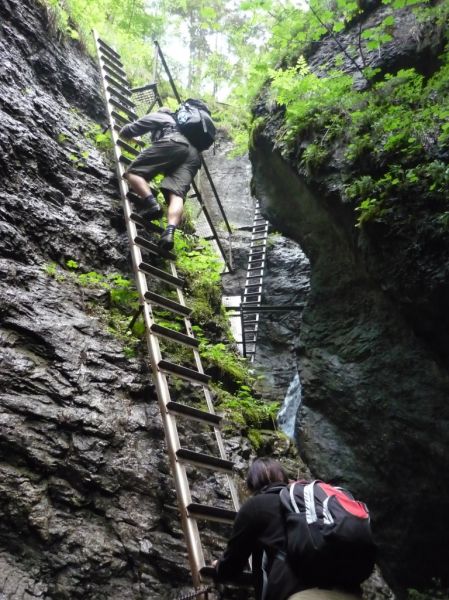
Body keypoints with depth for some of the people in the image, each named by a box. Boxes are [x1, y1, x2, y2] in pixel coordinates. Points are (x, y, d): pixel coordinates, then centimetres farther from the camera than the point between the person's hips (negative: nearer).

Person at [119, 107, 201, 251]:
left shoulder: (156, 116, 29)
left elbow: (131, 130, 26)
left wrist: (122, 132, 50)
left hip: (172, 143, -5)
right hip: (193, 154, 5)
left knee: (133, 172, -6)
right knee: (177, 194, -16)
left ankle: (153, 205, -32)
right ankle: (170, 231, -42)